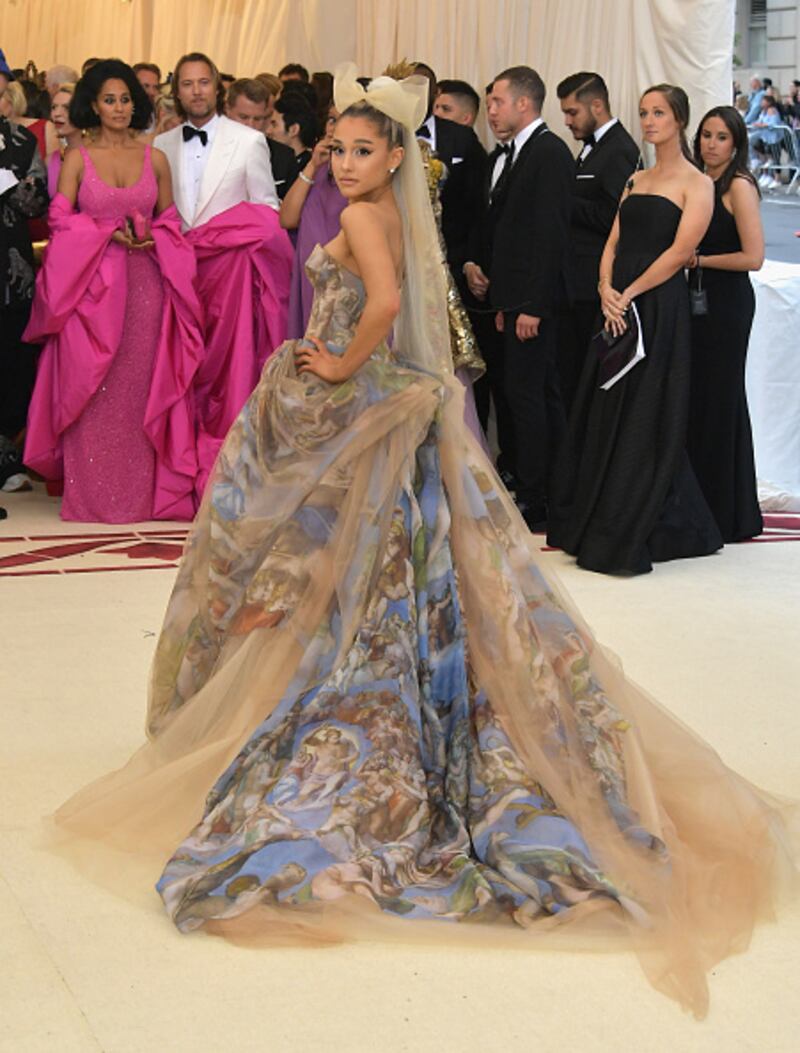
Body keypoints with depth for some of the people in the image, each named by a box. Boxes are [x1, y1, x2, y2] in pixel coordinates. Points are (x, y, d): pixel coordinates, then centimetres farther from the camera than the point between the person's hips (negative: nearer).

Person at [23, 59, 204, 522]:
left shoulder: (155, 158, 9)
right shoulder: (78, 158, 4)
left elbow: (171, 220, 12)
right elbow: (60, 219, -2)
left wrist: (149, 237, -9)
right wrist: (112, 233, -13)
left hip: (146, 284, 1)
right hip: (91, 284, -1)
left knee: (141, 387, 1)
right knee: (92, 390, -1)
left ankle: (144, 491, 8)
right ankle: (93, 495, 7)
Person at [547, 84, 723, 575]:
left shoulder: (697, 183, -4)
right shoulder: (636, 181, 17)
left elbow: (680, 251, -14)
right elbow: (613, 243, 10)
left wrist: (629, 295, -16)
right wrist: (606, 289, -8)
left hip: (660, 308, -7)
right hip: (619, 307, 7)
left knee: (644, 418, -3)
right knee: (606, 412, 9)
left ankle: (628, 537, 4)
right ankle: (592, 524, 20)